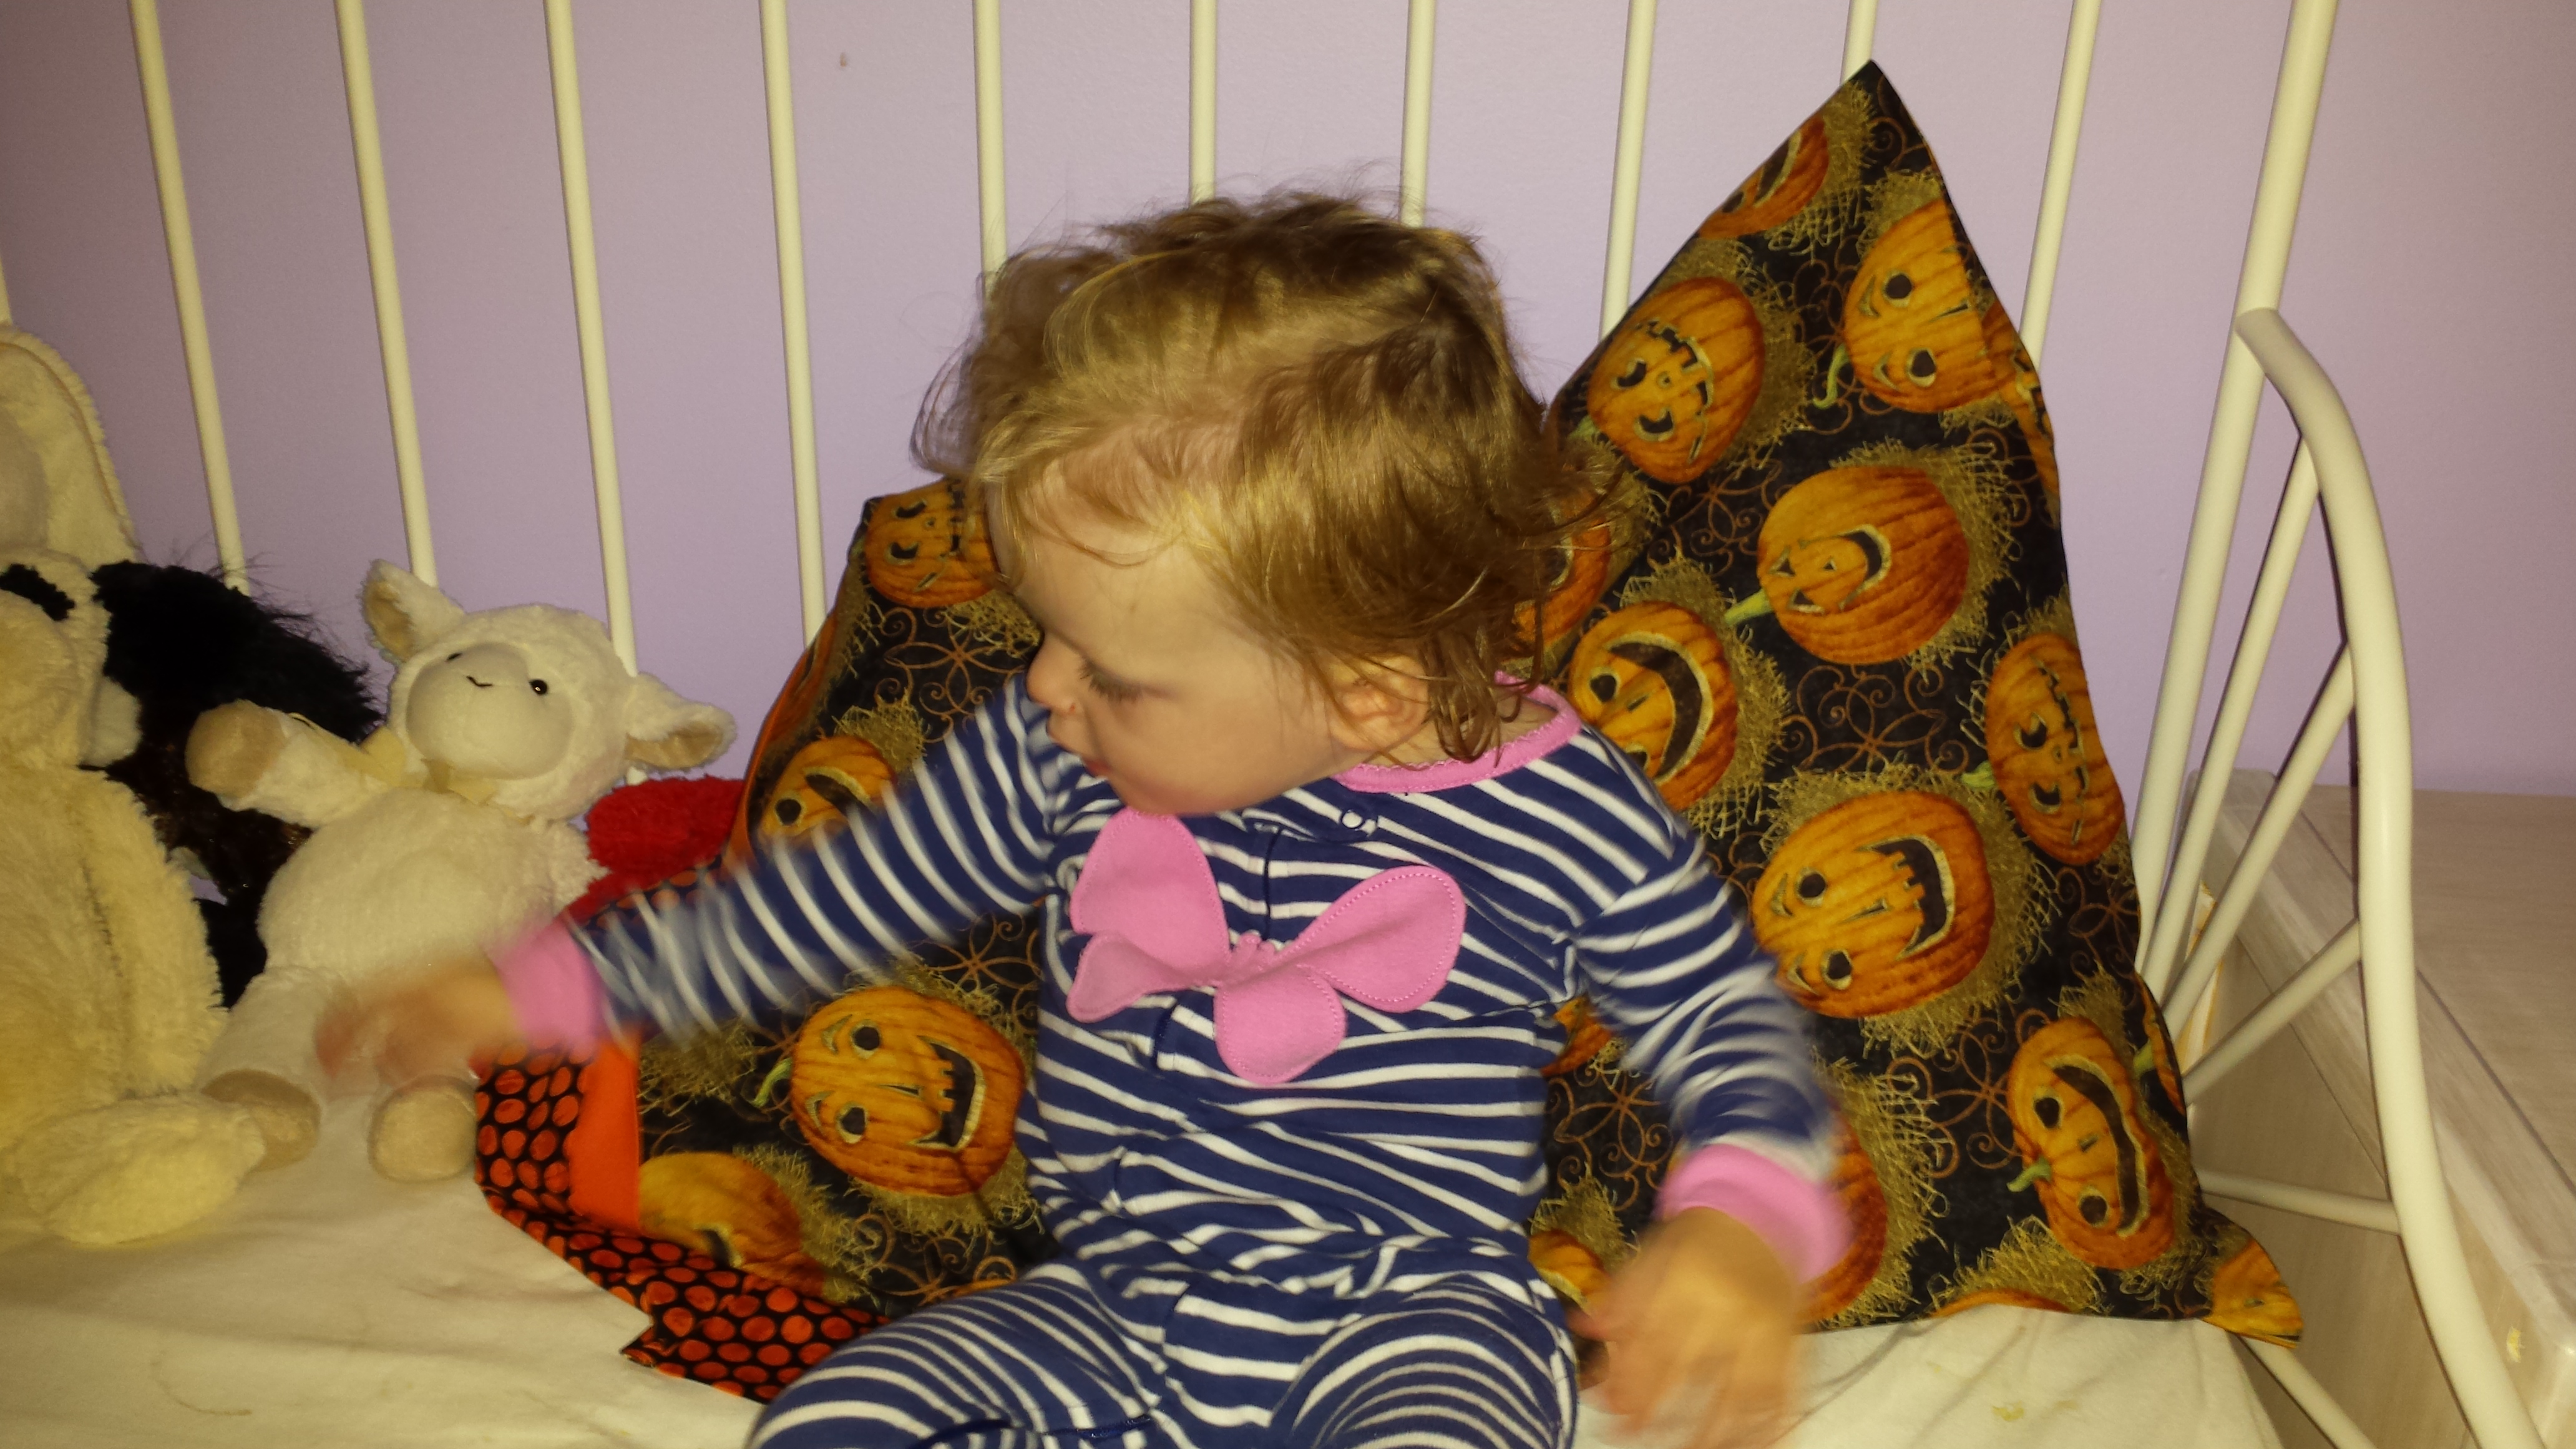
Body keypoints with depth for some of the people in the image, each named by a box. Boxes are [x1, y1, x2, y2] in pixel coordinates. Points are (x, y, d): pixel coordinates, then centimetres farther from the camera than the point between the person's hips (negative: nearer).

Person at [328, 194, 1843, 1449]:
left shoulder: (1568, 822, -16)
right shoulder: (1052, 763, -6)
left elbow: (1732, 1017, -2)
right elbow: (828, 897, 7)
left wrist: (1741, 1222, -22)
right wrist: (552, 985, 12)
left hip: (1413, 1306, -2)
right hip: (1117, 1305, 3)